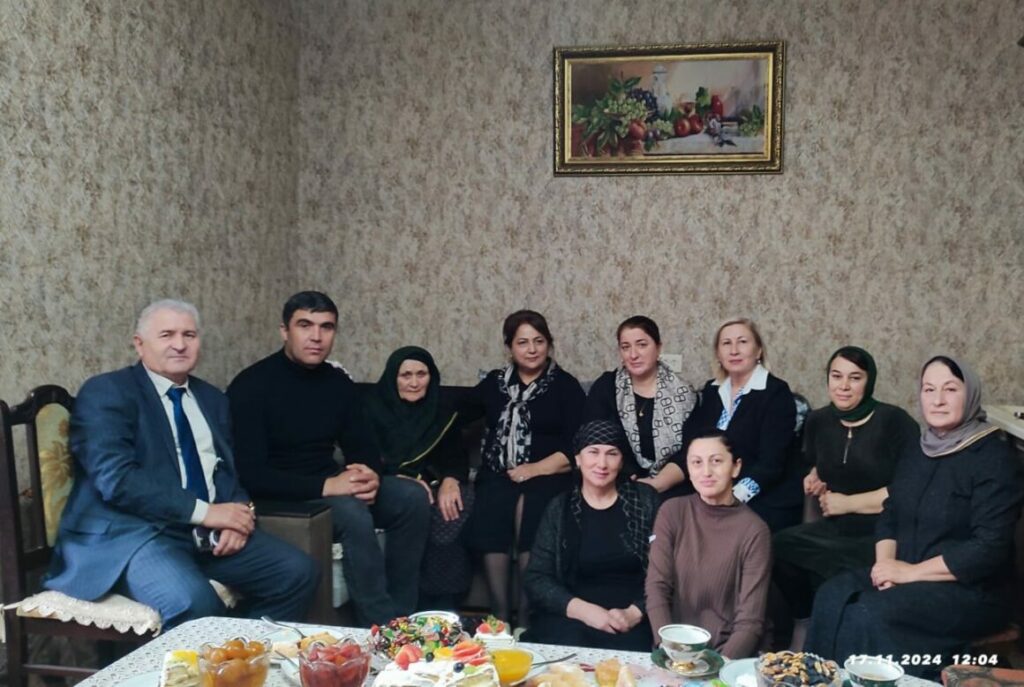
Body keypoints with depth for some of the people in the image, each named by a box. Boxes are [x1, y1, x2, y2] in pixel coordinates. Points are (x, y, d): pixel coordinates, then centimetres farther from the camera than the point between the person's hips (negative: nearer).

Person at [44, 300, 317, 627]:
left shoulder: (211, 398, 18)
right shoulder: (106, 392, -4)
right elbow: (116, 479, -16)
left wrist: (237, 516, -5)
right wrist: (203, 511, -18)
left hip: (209, 531, 7)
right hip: (134, 532, -6)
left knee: (298, 572, -11)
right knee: (193, 601, -34)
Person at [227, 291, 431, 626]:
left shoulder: (338, 382, 5)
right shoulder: (252, 385, -14)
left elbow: (363, 448, 10)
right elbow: (250, 474, -20)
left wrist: (370, 474, -16)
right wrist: (325, 486, -29)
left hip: (332, 486, 7)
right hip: (279, 497, -6)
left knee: (413, 498, -13)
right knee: (353, 512, -33)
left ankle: (401, 615, -5)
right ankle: (380, 626, -19)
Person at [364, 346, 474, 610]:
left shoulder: (442, 414, 12)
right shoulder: (374, 408, 1)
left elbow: (457, 457, 3)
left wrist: (450, 481, -21)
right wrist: (407, 480, -25)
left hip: (434, 486, 3)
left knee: (461, 502, -28)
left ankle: (444, 609, -22)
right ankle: (421, 608, -25)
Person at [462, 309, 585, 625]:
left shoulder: (566, 386, 7)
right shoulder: (494, 382, 17)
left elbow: (577, 445, -3)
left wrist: (536, 469, -13)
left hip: (548, 476, -2)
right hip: (497, 474, 2)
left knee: (529, 507, -32)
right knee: (491, 508, -28)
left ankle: (526, 617, -19)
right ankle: (499, 616, -17)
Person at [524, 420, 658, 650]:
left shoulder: (644, 500, 5)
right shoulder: (559, 508, 7)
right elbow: (536, 578, 3)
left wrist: (635, 613, -13)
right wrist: (582, 610, -12)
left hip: (633, 620, -1)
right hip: (570, 617, 1)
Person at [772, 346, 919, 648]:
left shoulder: (894, 421, -11)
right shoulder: (819, 420, 8)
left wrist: (848, 503, -14)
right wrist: (814, 479, 6)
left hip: (880, 535, -6)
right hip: (833, 528, 6)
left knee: (820, 570, -27)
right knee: (777, 547, -16)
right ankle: (807, 621, 9)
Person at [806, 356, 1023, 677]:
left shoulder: (993, 458, -11)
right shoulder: (918, 449, 11)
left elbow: (989, 548, -19)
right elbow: (890, 515, 14)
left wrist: (912, 572, -18)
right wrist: (885, 562, -7)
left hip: (969, 590, -6)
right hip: (906, 575, 6)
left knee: (870, 616, -28)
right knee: (832, 597, -18)